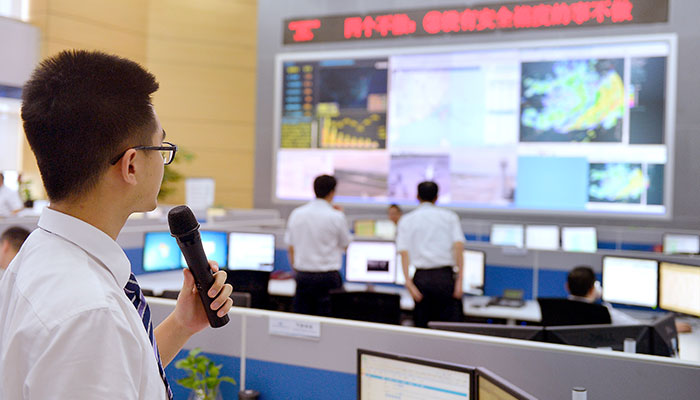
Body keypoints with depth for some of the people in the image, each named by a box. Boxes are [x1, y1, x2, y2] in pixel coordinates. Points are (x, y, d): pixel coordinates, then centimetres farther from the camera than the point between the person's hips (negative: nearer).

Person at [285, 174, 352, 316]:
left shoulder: (296, 214, 1)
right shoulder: (336, 217, -10)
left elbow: (291, 247, 8)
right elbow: (344, 244, 6)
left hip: (302, 275, 4)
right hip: (327, 276, -3)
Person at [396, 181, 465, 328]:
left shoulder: (406, 220, 10)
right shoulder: (449, 216, 9)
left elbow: (404, 251, -3)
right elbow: (458, 245, -4)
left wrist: (409, 283, -9)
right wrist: (459, 280, -7)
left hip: (421, 277, 1)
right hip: (445, 277, -1)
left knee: (422, 327, 8)